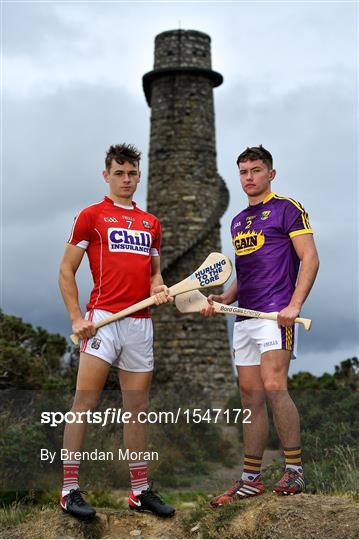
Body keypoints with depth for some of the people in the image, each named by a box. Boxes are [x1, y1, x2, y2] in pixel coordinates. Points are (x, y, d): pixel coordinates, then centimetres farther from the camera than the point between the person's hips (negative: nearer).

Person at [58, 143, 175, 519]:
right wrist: (77, 318, -8)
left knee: (137, 408, 9)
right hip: (103, 319, -5)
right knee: (85, 403, -6)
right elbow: (66, 270, 2)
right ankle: (70, 490, 4)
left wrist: (159, 289, 1)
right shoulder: (91, 216, 4)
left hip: (140, 322, 5)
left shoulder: (151, 223, 18)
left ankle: (140, 490, 18)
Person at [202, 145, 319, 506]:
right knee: (251, 398, 7)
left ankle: (294, 469, -3)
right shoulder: (238, 221, 22)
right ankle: (250, 479, 14)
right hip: (244, 317, 7)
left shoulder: (287, 208, 1)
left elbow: (310, 258, -7)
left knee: (273, 387, -19)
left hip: (276, 313, -7)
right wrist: (222, 300, 10)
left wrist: (294, 305, -19)